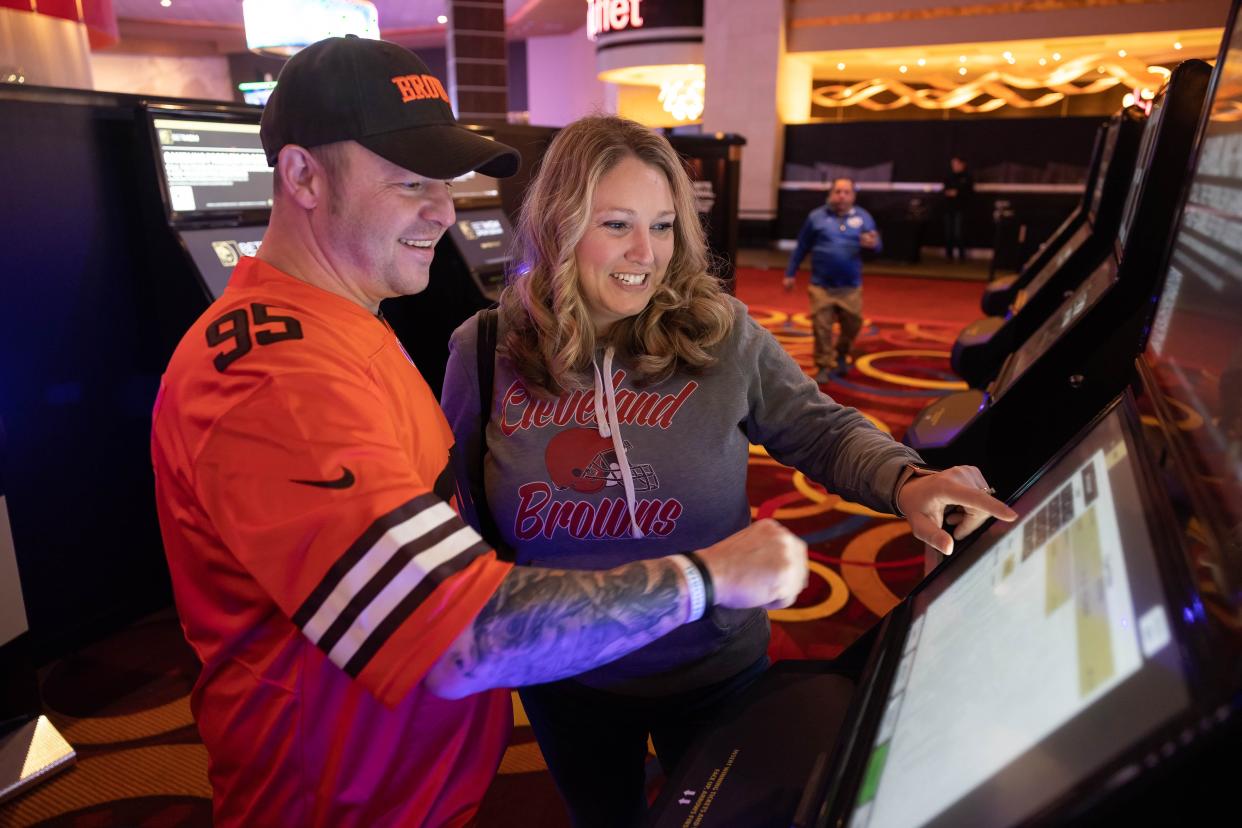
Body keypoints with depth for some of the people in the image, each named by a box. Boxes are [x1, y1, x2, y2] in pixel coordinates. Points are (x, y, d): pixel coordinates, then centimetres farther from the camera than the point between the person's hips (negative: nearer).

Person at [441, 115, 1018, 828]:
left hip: (715, 668, 0)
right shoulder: (486, 353, -11)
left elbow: (826, 432, -6)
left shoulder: (722, 336, -14)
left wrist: (905, 482, -25)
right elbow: (456, 506, 1)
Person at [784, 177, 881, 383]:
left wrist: (872, 244, -24)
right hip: (821, 285, -2)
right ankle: (825, 366, 9)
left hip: (851, 286, 2)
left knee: (852, 325, 8)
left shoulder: (863, 217, 4)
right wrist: (790, 274, 7)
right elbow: (801, 248, 7)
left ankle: (841, 355, 36)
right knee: (821, 327, -4)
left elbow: (877, 246, 1)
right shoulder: (816, 217, 1)